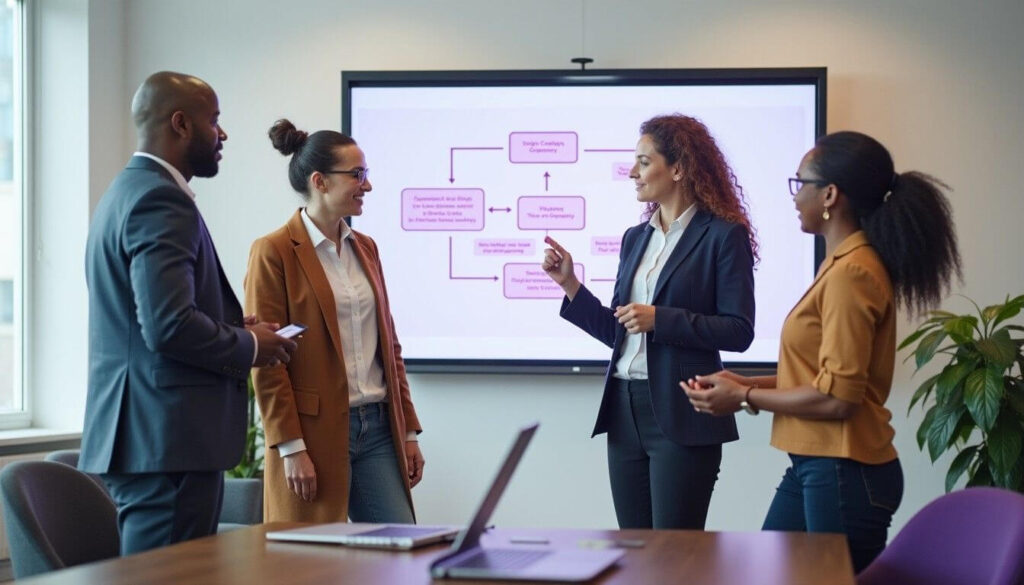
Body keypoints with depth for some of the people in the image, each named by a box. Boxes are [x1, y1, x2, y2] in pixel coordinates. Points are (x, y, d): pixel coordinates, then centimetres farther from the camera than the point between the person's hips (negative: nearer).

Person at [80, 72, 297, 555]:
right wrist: (249, 347, -8)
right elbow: (170, 325, -24)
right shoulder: (160, 200, -15)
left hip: (133, 436, 10)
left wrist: (236, 326, 13)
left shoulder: (126, 190, 17)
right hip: (166, 441, -10)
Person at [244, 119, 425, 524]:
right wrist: (291, 449, -14)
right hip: (314, 434, -6)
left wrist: (409, 430, 13)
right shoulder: (274, 252, -7)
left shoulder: (365, 248, 14)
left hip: (377, 429, 6)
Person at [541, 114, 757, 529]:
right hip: (625, 409, 7)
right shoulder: (635, 238, 15)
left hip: (680, 415, -7)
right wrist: (569, 283, 6)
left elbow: (739, 331, -11)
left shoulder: (722, 235, -6)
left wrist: (660, 319, -17)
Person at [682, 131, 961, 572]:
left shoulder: (851, 273, -18)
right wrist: (747, 383, 7)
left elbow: (838, 397, -20)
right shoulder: (842, 264, 11)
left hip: (845, 475, -9)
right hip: (814, 466, 10)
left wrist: (745, 397, -10)